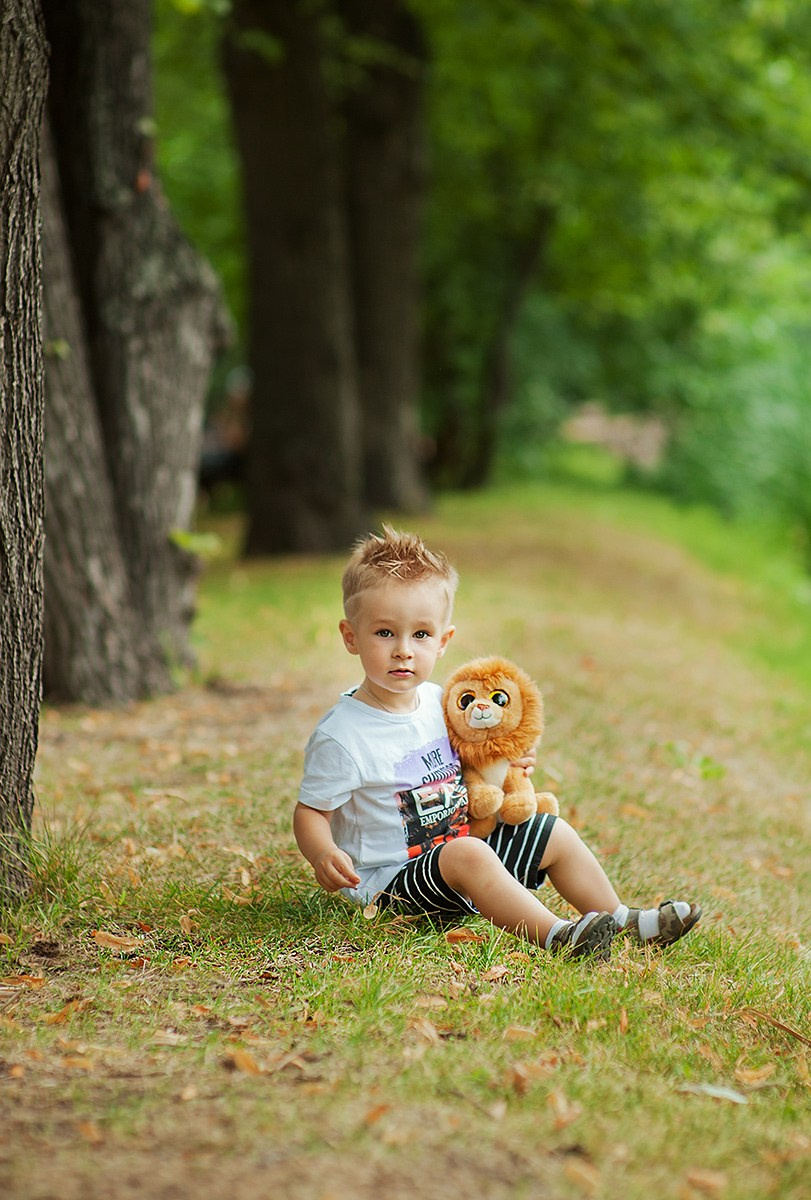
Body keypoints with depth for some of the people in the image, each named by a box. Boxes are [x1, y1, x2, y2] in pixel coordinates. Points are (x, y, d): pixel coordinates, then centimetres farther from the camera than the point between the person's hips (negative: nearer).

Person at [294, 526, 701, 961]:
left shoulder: (437, 701, 3)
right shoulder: (341, 735, -19)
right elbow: (311, 812, -14)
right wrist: (323, 855, -33)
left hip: (459, 849, 8)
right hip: (390, 879, -8)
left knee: (555, 833, 10)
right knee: (467, 855, -34)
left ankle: (621, 920, 16)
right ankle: (556, 936, -37)